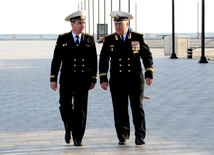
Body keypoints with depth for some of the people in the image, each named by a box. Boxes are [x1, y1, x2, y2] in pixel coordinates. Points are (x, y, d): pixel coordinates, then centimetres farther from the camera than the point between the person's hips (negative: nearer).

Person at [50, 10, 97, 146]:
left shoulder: (89, 39, 5)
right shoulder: (63, 39, 2)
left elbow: (94, 61, 7)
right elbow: (56, 60, 1)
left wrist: (93, 79, 3)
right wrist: (53, 79, -4)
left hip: (83, 80, 0)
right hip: (66, 80, 0)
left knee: (80, 109, -1)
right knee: (65, 107, 0)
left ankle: (78, 137, 6)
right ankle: (69, 129, 27)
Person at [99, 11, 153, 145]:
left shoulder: (138, 37, 1)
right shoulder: (109, 40, 3)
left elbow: (147, 56, 4)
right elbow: (103, 60, 6)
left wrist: (149, 74, -4)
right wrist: (103, 79, 0)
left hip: (135, 79, -1)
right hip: (117, 81, 1)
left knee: (138, 106, -6)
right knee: (120, 109, 2)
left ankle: (140, 136, -2)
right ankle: (123, 136, 13)